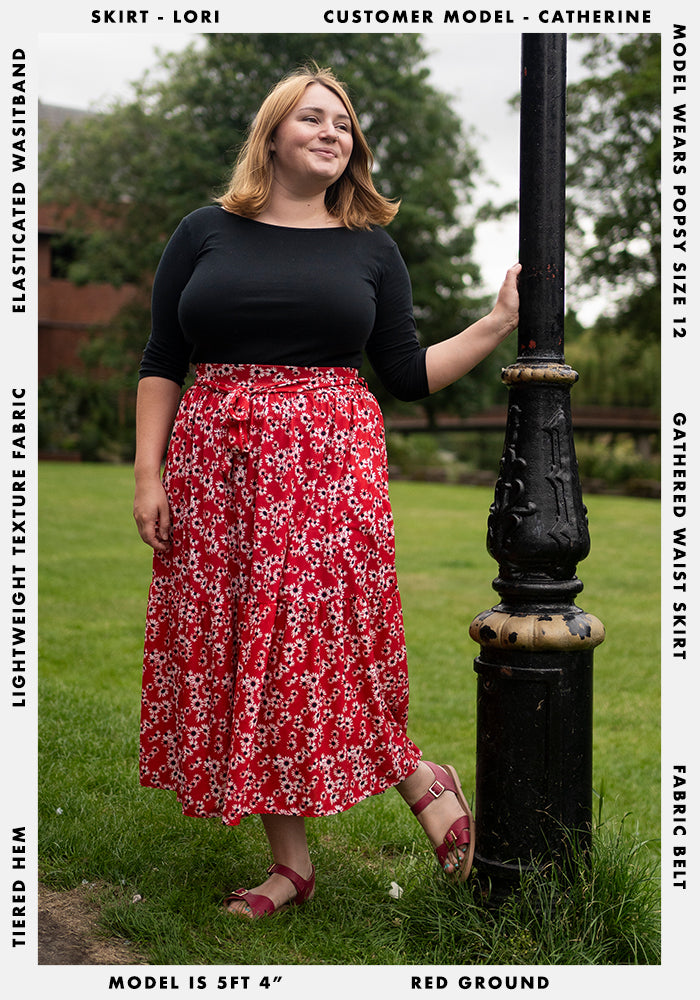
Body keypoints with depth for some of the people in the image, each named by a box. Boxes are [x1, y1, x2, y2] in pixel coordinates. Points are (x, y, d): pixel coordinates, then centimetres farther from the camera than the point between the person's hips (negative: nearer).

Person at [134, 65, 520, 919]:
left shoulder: (370, 248, 10)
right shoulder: (206, 233, 8)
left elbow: (408, 375, 9)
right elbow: (161, 363, 7)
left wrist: (500, 323, 3)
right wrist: (148, 474, -1)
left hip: (328, 465, -1)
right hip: (217, 469, 2)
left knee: (321, 651, -8)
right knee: (235, 649, 2)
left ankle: (418, 779, 18)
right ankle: (290, 859, 14)